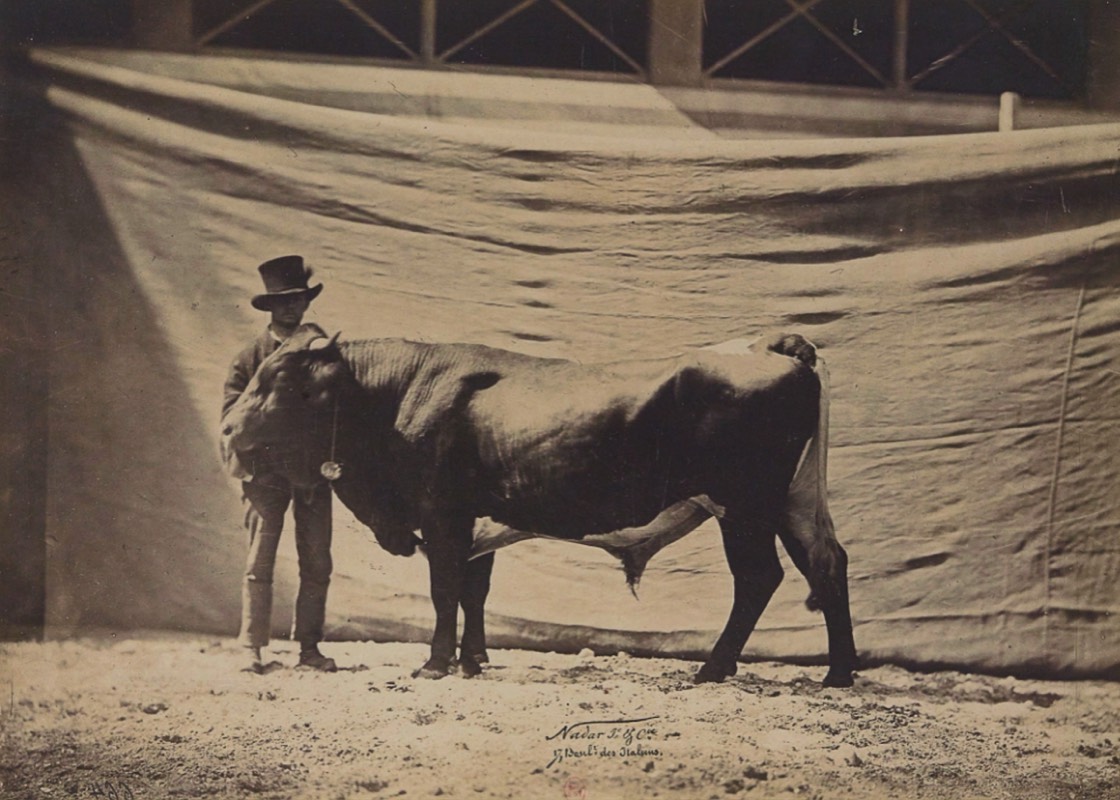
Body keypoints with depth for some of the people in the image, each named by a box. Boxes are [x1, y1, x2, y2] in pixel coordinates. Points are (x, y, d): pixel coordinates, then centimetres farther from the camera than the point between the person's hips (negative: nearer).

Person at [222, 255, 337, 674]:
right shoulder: (251, 356, 2)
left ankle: (309, 647, 11)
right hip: (267, 470, -3)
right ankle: (252, 648, 1)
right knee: (260, 562, -3)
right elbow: (231, 412, -3)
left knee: (317, 564, 3)